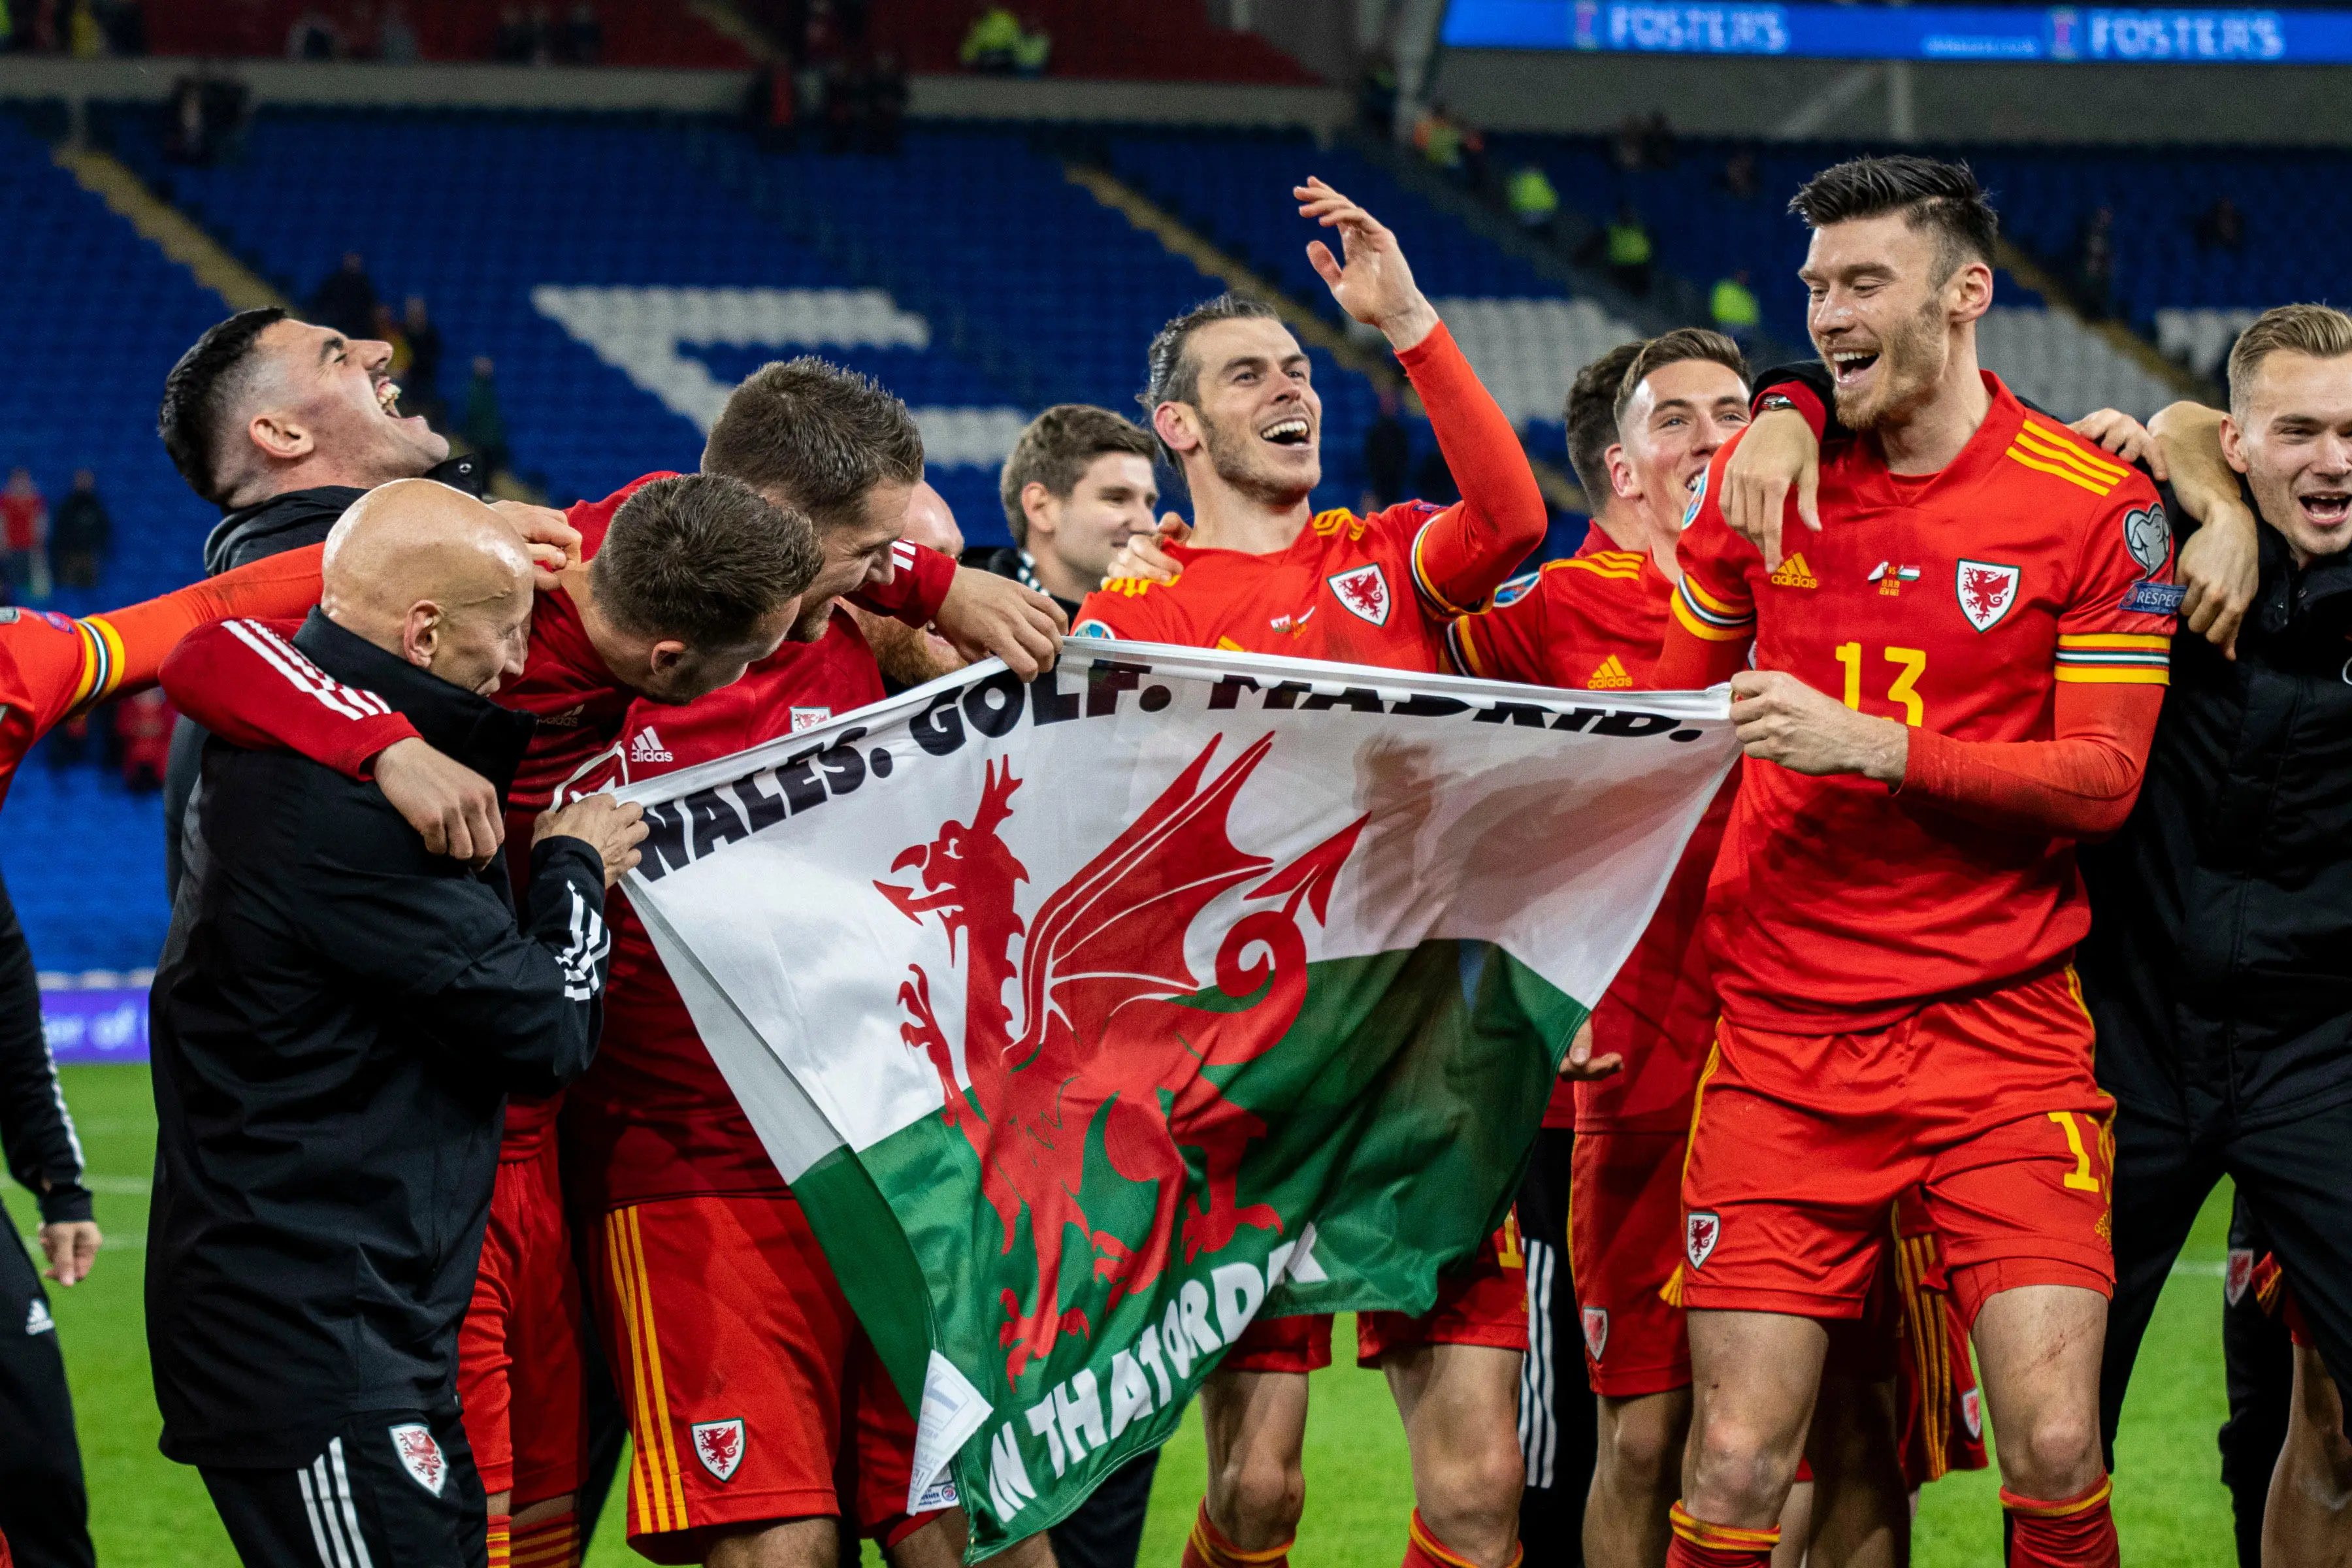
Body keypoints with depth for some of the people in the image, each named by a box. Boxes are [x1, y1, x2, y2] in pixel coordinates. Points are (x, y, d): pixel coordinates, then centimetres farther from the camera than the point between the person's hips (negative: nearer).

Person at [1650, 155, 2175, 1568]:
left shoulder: (2095, 505, -3)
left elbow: (2103, 778, -7)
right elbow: (1677, 711, 21)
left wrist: (1876, 746, -16)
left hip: (2003, 1025, -2)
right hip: (1782, 1037, 2)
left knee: (2055, 1451, -13)